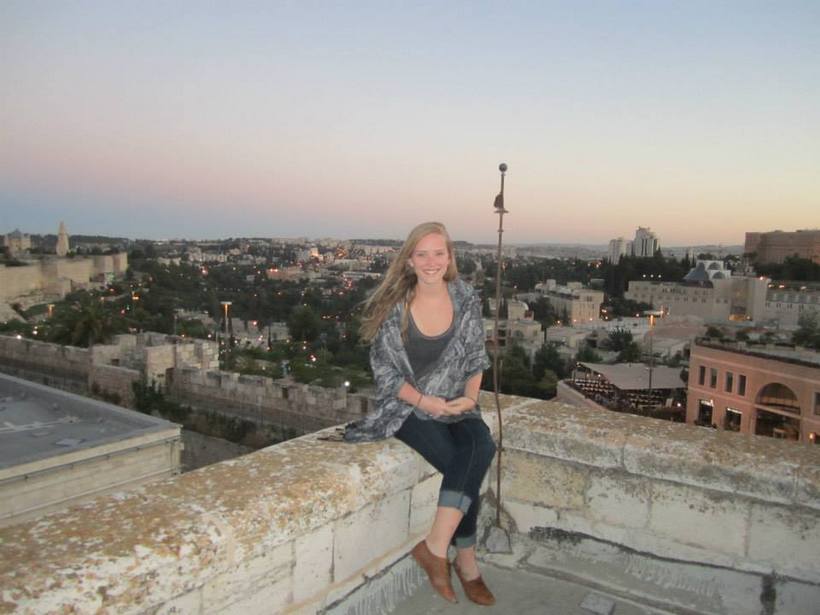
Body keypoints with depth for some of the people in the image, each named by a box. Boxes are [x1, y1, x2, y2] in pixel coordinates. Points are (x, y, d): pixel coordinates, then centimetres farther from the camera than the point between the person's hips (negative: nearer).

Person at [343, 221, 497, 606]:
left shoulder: (466, 300, -2)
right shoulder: (394, 307, -11)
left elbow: (476, 358, 8)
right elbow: (384, 369, -6)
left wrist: (470, 396, -9)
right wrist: (424, 401, -18)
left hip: (456, 405, 3)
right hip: (408, 407, -3)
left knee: (482, 448, -27)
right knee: (461, 464, -24)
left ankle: (436, 546, -18)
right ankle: (466, 561, -6)